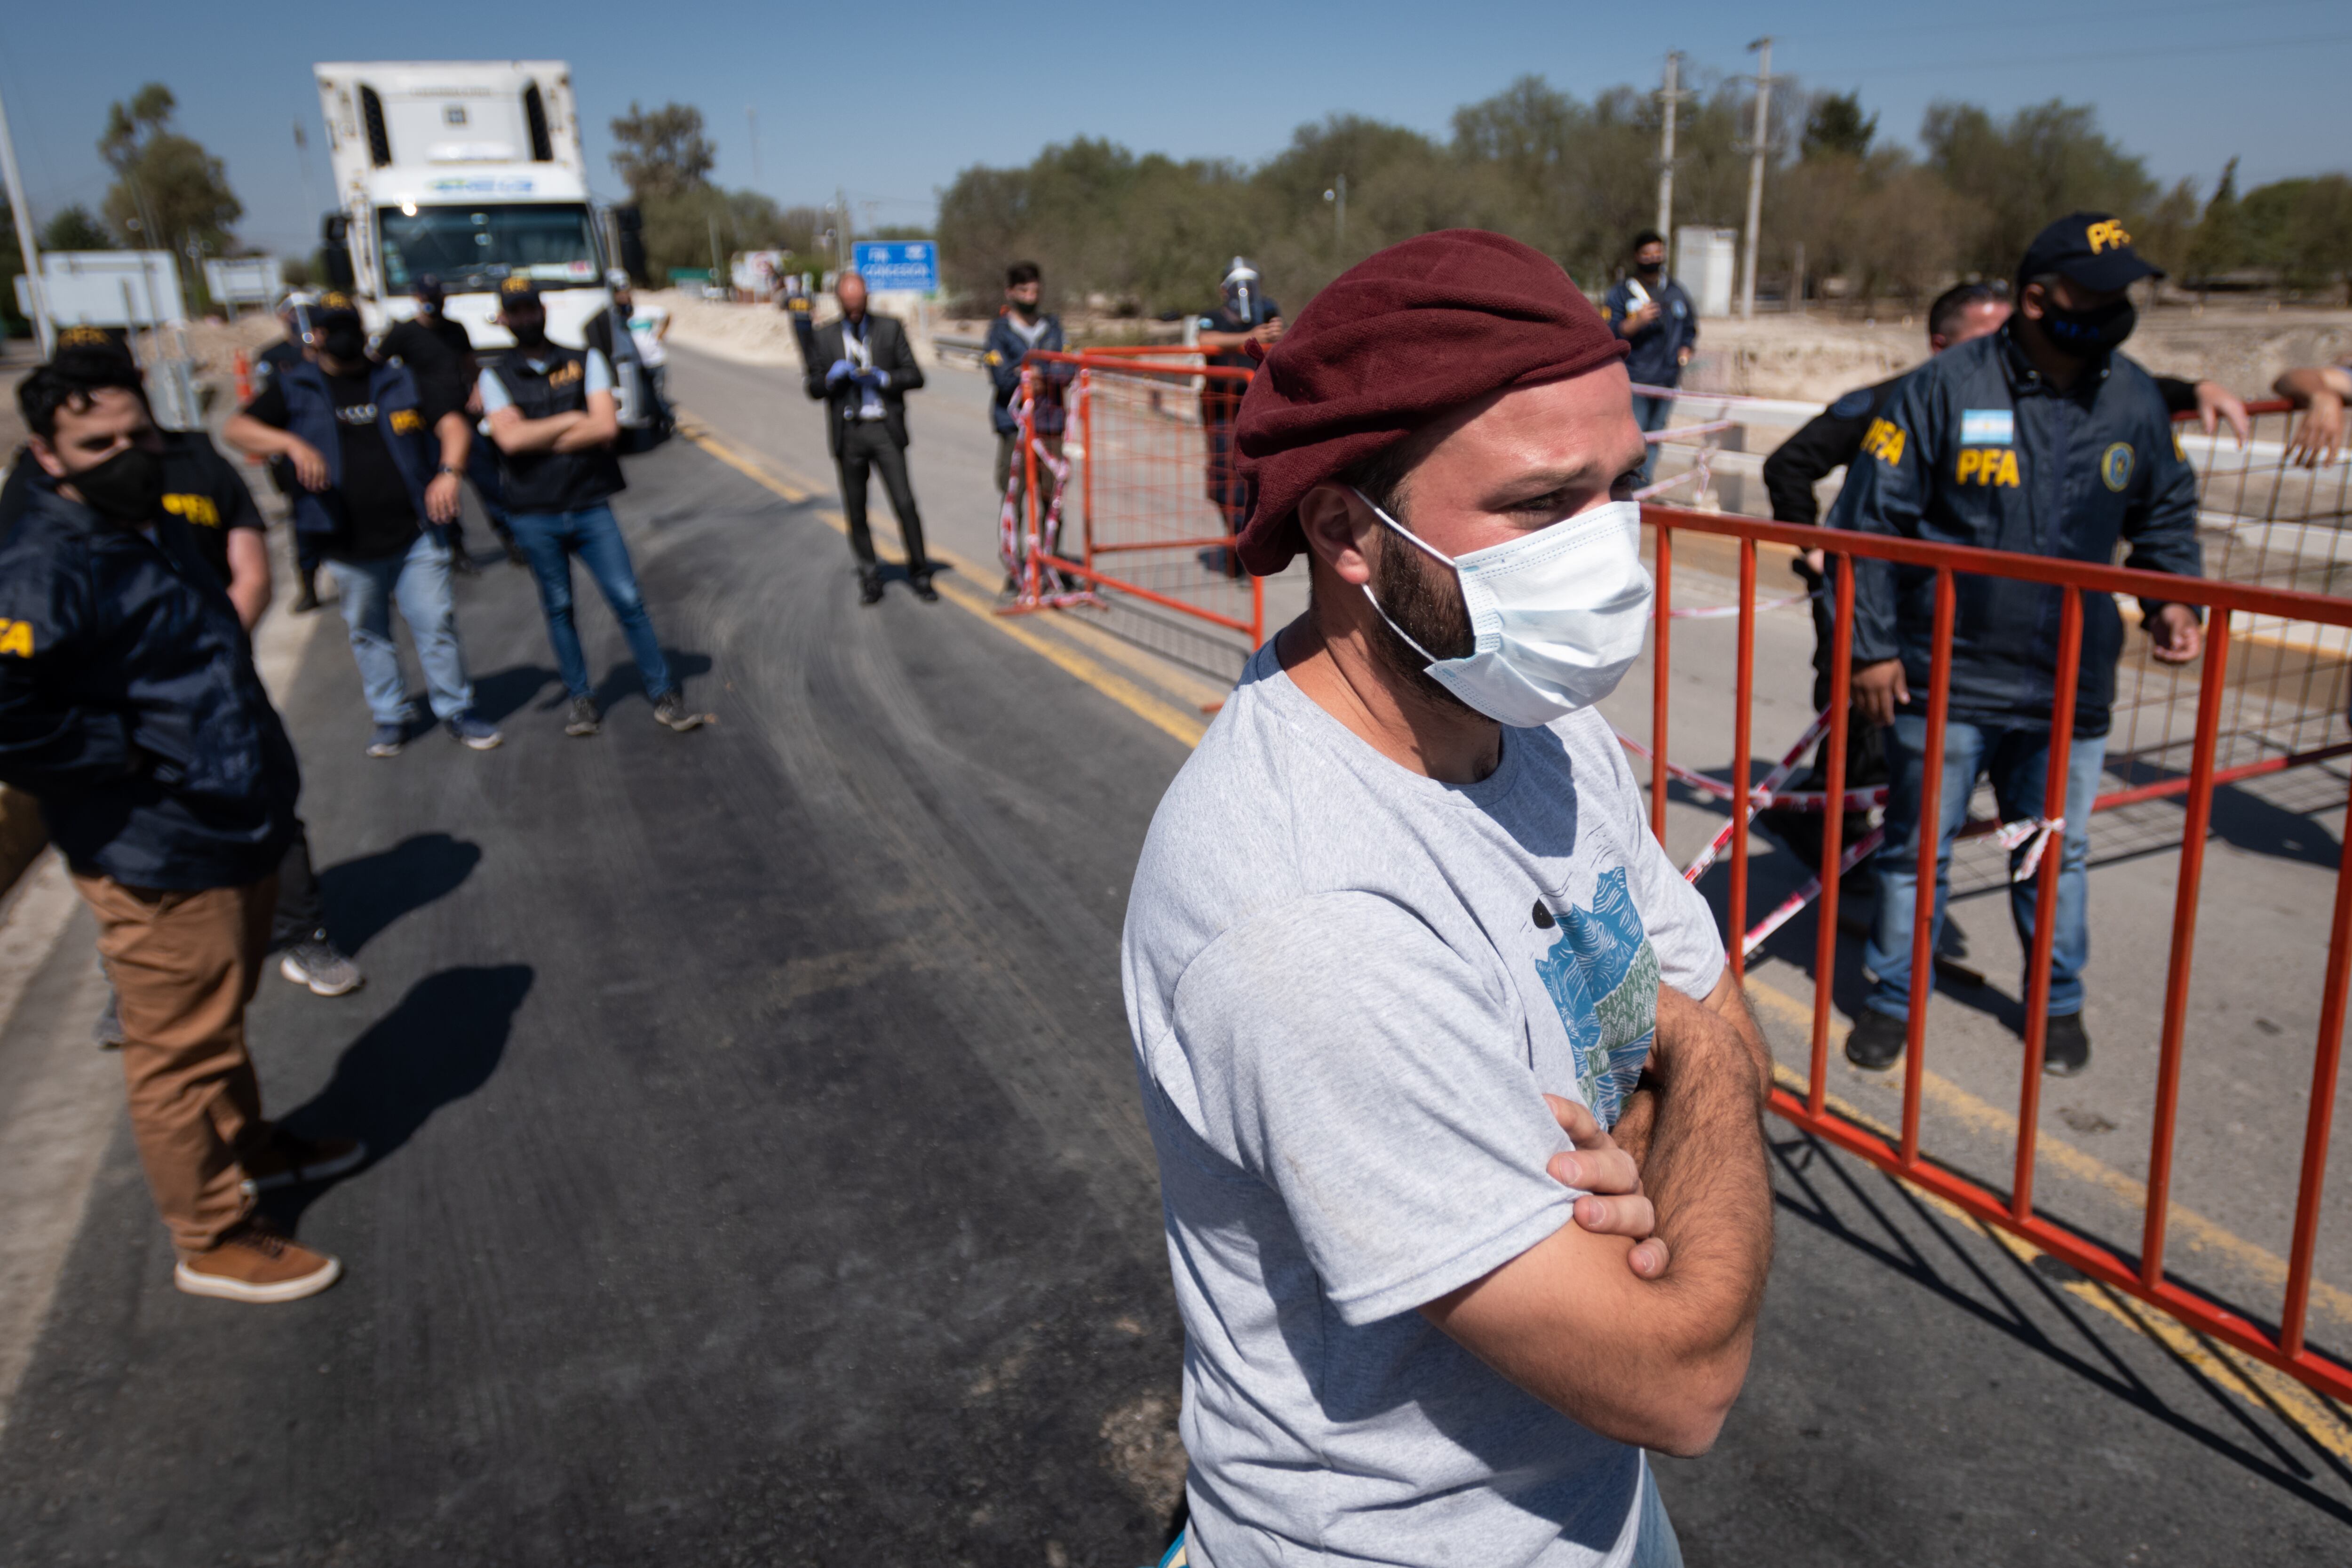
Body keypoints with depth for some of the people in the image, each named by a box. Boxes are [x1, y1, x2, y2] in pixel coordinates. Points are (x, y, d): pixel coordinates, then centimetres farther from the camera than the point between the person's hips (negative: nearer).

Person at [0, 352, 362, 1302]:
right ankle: (213, 1241, 19)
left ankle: (249, 1146, 46)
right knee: (182, 1049, 5)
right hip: (158, 857, -9)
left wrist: (257, 788, 17)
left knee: (223, 1020, 26)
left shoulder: (157, 529, 10)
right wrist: (128, 754, -20)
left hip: (231, 830, 9)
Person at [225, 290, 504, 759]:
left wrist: (449, 472, -19)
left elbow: (452, 423, 0)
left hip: (416, 536, -1)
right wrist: (292, 444, -22)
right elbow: (236, 428, -3)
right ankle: (389, 717, 25)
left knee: (437, 626, 0)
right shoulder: (295, 389, 5)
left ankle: (456, 711, 13)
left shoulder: (401, 380, 7)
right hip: (349, 546, 1)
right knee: (368, 636, 12)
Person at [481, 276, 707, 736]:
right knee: (558, 608, 8)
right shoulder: (495, 376, 6)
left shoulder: (586, 361, 7)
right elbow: (510, 438, -11)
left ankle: (665, 696, 4)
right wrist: (572, 421, -5)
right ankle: (581, 700, 19)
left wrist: (539, 439, -8)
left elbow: (607, 426, -9)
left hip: (591, 507, 0)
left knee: (628, 599, -3)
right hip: (535, 516, 1)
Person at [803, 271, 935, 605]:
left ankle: (919, 574, 2)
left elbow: (915, 376, 3)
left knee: (904, 503, -10)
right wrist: (833, 377, -13)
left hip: (885, 430, -2)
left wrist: (883, 378, -13)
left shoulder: (890, 329, 6)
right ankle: (870, 577, 17)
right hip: (848, 433, 2)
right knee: (855, 511, 5)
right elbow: (814, 389, 8)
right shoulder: (824, 337, 9)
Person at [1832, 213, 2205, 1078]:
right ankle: (1893, 997, 26)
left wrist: (2172, 600, 3)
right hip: (1944, 681, -3)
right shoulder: (1948, 386, -11)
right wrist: (1870, 645, -10)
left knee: (2057, 855, 17)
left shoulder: (2135, 398, 3)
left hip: (2070, 688, 4)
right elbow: (1869, 516, -8)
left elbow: (2166, 513, 19)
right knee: (1918, 848, 9)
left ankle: (2059, 1002, 37)